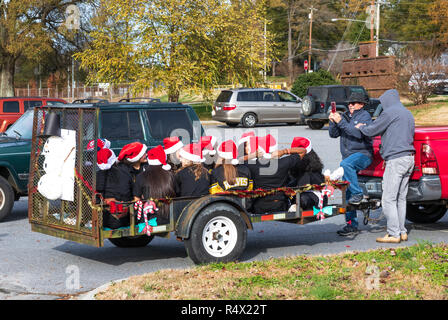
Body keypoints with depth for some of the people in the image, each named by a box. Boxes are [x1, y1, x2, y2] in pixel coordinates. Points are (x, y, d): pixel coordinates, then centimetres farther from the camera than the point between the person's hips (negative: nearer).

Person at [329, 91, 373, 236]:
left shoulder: (365, 116, -5)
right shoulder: (346, 116, 15)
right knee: (347, 194, 4)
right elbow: (333, 134, 11)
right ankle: (351, 225, 9)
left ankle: (358, 193, -26)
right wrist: (333, 122, -7)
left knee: (346, 164, -39)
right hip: (349, 157, 7)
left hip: (362, 154, -7)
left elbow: (358, 133, -21)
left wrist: (341, 122, -23)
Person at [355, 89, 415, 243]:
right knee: (401, 198, 13)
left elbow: (372, 131, -6)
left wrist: (361, 127, 17)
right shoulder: (408, 114, 21)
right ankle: (402, 232, 14)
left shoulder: (390, 112, -7)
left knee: (388, 199, -7)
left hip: (396, 159, -9)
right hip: (409, 158, 9)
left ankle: (394, 234, -8)